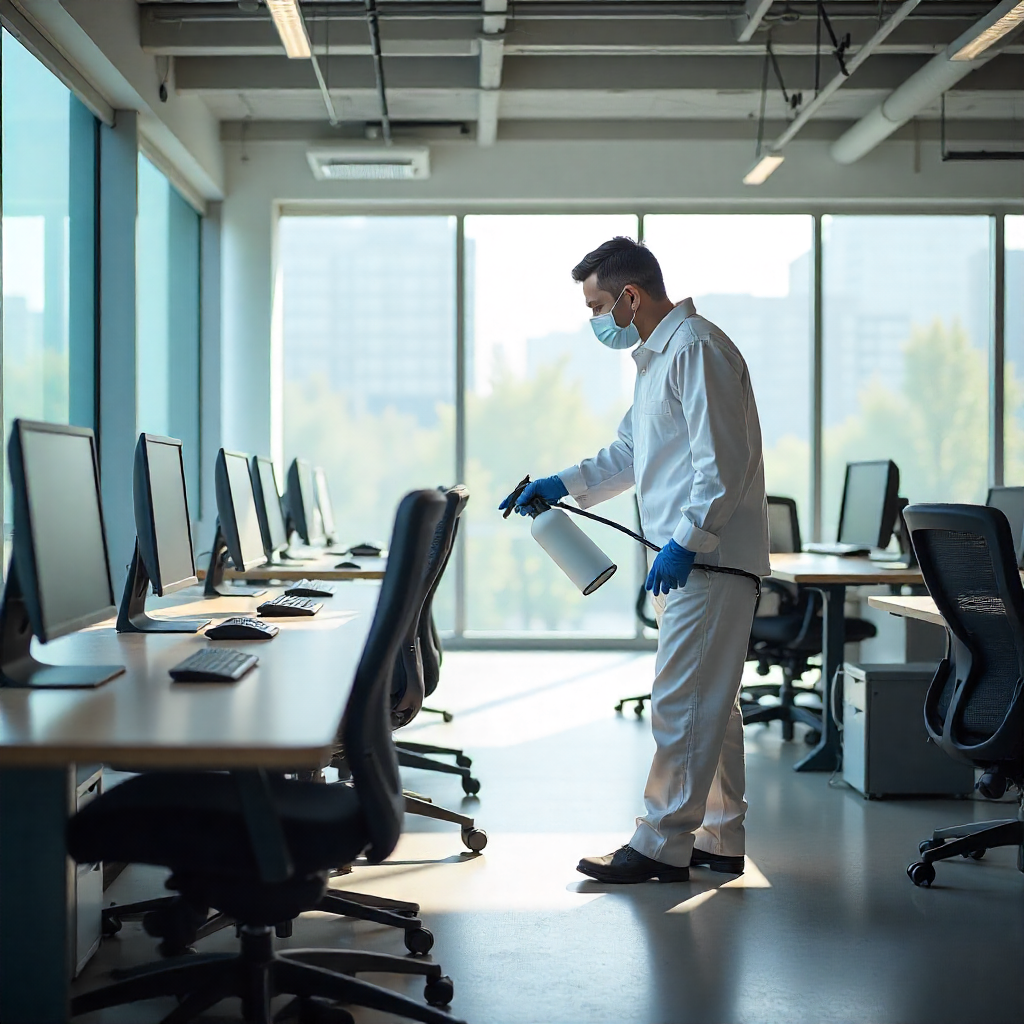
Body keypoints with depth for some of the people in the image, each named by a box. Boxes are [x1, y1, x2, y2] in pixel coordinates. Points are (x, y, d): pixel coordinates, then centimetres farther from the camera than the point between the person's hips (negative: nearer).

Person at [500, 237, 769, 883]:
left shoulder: (696, 350, -14)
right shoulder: (659, 356, 19)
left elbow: (723, 462, -21)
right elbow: (631, 452, 28)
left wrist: (685, 541, -22)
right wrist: (563, 485, 19)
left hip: (709, 558, -11)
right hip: (695, 560, 11)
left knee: (682, 703, -7)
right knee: (710, 702, 14)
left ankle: (663, 846, 0)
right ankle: (720, 841, 21)